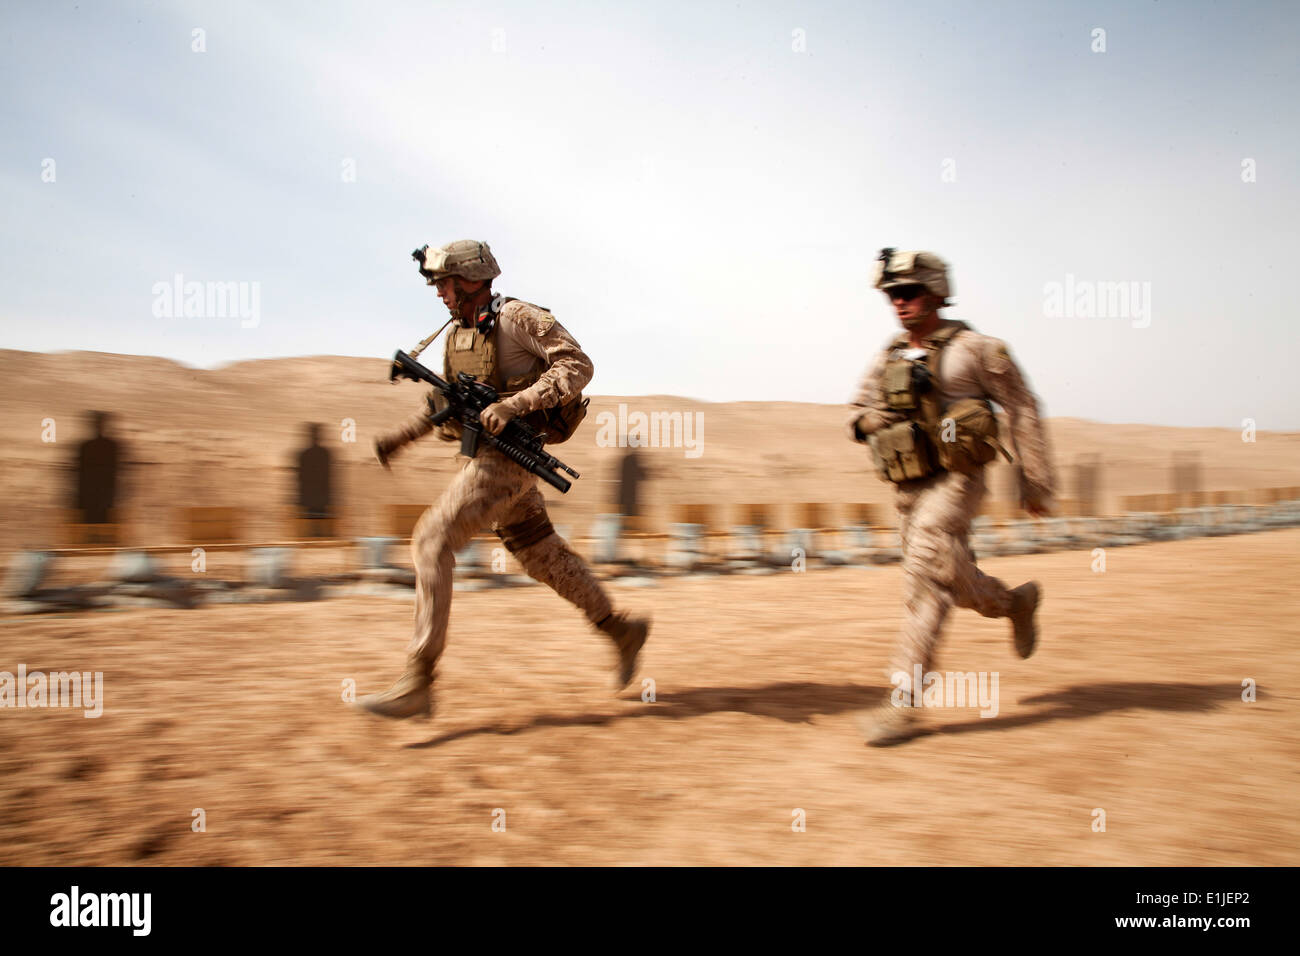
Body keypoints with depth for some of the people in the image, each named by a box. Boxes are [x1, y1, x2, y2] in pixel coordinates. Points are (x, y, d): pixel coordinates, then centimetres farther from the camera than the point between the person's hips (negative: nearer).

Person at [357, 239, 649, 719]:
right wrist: (401, 436, 14)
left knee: (431, 541, -15)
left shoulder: (517, 317, -11)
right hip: (485, 456, 9)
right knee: (541, 553, 14)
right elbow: (447, 399, 25)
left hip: (507, 457, -9)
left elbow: (578, 365, -18)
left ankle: (417, 684, -13)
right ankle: (622, 631, 28)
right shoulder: (459, 331, 15)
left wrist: (513, 404, -26)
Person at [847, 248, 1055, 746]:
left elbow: (1022, 409, -2)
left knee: (925, 583, -18)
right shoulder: (888, 358, 10)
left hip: (954, 481, -6)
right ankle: (1017, 602, 46)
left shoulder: (973, 348, -6)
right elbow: (858, 416, 17)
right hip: (907, 488, 7)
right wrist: (870, 420, -8)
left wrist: (1035, 481, -3)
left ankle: (903, 702, -14)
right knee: (953, 582, 15)